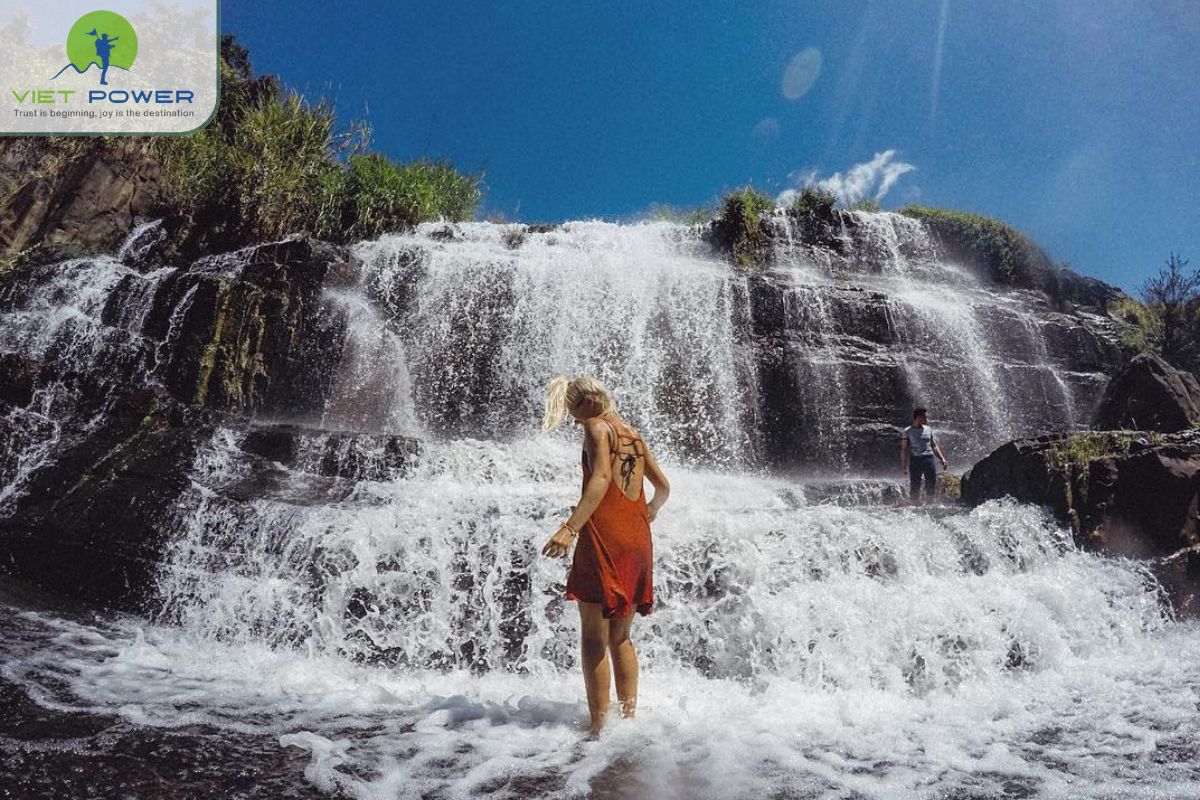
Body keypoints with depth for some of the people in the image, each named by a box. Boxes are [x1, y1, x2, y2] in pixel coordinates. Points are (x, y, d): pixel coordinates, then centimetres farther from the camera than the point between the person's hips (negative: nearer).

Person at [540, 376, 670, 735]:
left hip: (604, 538, -8)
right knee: (620, 638, 16)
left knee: (594, 639, -1)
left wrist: (570, 527, -30)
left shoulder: (597, 427, -3)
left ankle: (600, 726, -1)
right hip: (638, 541, 8)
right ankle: (629, 717, 19)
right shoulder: (633, 435, 19)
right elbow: (664, 487, 27)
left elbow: (601, 478, -21)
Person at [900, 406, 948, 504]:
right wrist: (903, 466, -6)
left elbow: (934, 446, 20)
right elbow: (904, 449, 1)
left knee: (932, 485, -1)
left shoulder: (928, 430, 15)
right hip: (915, 460, -3)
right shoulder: (908, 431, 3)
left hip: (929, 459, 3)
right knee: (915, 486, -3)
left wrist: (942, 459, 7)